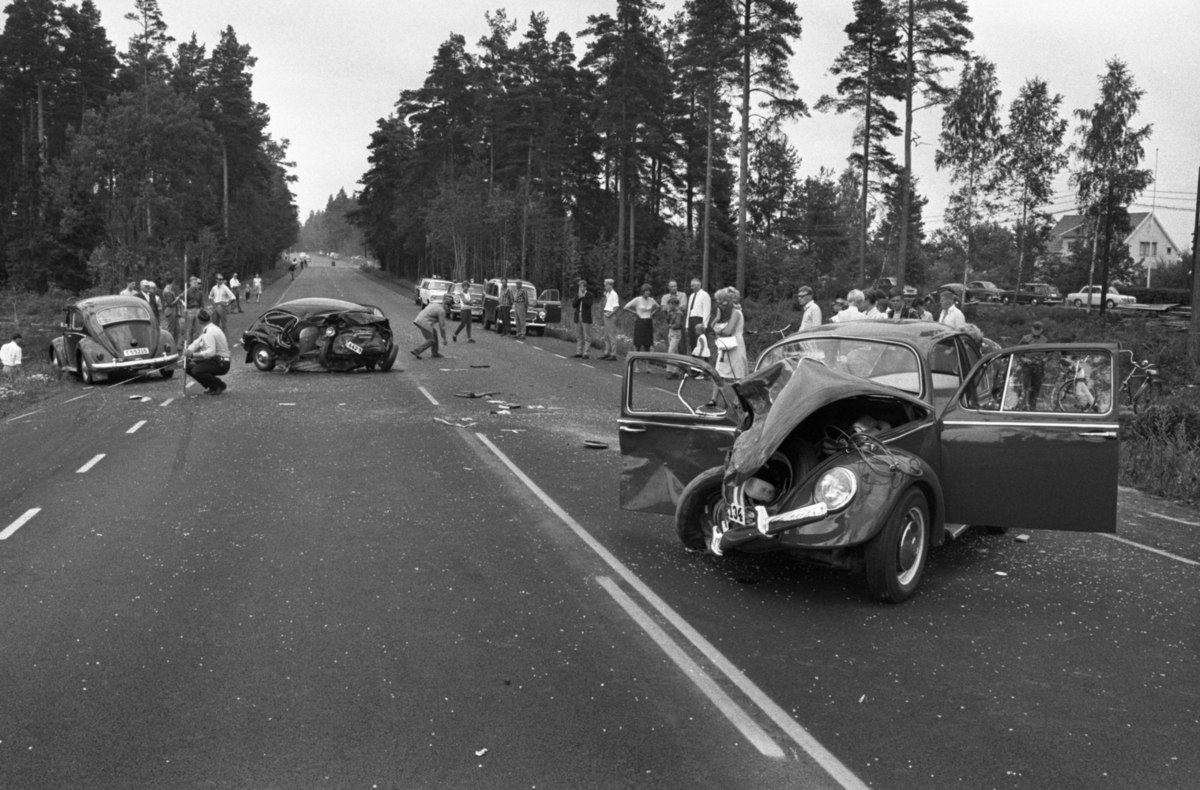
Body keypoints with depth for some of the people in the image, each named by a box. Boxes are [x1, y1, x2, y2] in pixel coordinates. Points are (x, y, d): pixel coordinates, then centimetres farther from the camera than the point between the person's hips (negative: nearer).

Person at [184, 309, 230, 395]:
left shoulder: (209, 332, -20)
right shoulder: (208, 329, 12)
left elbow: (211, 352, -31)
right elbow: (198, 342, 12)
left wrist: (193, 355, -35)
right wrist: (189, 350, -7)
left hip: (221, 364, -10)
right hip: (215, 361, 10)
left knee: (196, 370, -28)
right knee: (189, 366, 10)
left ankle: (220, 385, -9)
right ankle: (212, 386, 11)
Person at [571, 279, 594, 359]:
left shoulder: (589, 296, 0)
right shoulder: (577, 295, 14)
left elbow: (589, 304, -15)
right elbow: (573, 305, 3)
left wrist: (582, 297, -14)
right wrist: (578, 297, -9)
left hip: (586, 319, -5)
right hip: (577, 318, 6)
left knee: (587, 336, -5)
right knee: (578, 336, 9)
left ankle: (585, 353, -5)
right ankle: (578, 352, 14)